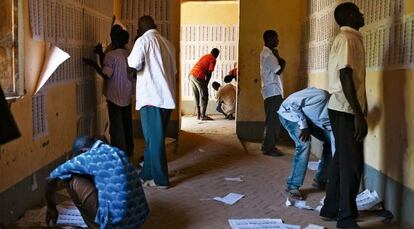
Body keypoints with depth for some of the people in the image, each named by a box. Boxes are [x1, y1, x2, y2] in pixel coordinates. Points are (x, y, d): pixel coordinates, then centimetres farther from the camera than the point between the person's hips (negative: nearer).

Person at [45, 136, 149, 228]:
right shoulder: (116, 152, 17)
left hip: (117, 221, -8)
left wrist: (51, 208, 26)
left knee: (71, 180, 4)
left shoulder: (87, 157, -3)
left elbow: (51, 178, 9)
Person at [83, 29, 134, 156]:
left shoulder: (111, 55, -14)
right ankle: (128, 150, 23)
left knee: (116, 127, 1)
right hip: (127, 96, 6)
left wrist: (93, 64, -7)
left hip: (114, 97, -6)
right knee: (127, 124, 15)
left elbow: (106, 75, -18)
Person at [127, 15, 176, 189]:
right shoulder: (167, 43, 15)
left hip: (151, 97, -7)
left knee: (153, 138, -1)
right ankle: (147, 174, 23)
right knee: (154, 137, 15)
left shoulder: (143, 40, -5)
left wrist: (130, 58, 6)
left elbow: (134, 65, -16)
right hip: (166, 97, 7)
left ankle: (160, 179, 4)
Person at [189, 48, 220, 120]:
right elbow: (209, 73, -7)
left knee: (197, 96, 13)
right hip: (198, 76, -8)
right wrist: (206, 84, 2)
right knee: (204, 95, -1)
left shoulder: (205, 56, 25)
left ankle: (198, 115, 16)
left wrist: (205, 84, 23)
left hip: (191, 75, 8)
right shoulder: (213, 60, 0)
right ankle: (203, 116, -3)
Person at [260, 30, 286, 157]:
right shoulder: (267, 54, -13)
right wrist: (282, 63, 1)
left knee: (272, 120, 14)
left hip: (274, 91, 10)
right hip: (273, 91, -10)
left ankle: (267, 145, 20)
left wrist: (278, 59, 0)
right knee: (273, 121, -8)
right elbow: (278, 71, -16)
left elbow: (276, 69, 15)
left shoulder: (269, 53, 19)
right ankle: (269, 148, -4)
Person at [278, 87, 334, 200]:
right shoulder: (322, 97, -34)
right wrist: (303, 126, -28)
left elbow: (335, 148, -11)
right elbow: (293, 103, -28)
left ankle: (320, 180, 13)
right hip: (290, 112, -8)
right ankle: (292, 186, -17)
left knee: (331, 141, 0)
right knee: (304, 144, -27)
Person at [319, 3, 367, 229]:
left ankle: (331, 208, 24)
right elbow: (345, 77, -21)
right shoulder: (347, 38, -13)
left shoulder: (351, 38, 17)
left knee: (342, 160, 14)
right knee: (352, 163, -6)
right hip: (345, 110, -10)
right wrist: (358, 114, -23)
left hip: (344, 109, 10)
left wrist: (360, 109, 22)